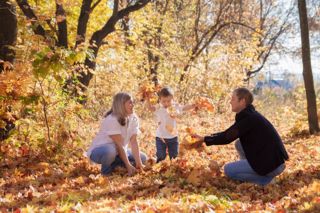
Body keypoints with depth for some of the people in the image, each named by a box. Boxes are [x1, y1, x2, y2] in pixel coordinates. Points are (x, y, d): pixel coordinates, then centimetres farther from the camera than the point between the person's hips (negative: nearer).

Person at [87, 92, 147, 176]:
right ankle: (106, 171, -10)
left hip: (118, 151, 7)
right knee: (110, 151, -40)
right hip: (99, 150, -7)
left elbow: (134, 141, -10)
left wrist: (138, 163, -19)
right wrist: (128, 166, -28)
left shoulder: (133, 118, -4)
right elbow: (119, 144, -27)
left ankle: (113, 165, 4)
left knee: (142, 158, -1)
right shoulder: (112, 119, -25)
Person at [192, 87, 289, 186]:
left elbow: (227, 138, -18)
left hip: (272, 165, -9)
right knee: (239, 144, 19)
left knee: (228, 170, -1)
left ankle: (265, 178, -3)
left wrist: (204, 139, -8)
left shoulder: (249, 118, -17)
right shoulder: (250, 115, 12)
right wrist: (205, 139, 12)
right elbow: (229, 133, 19)